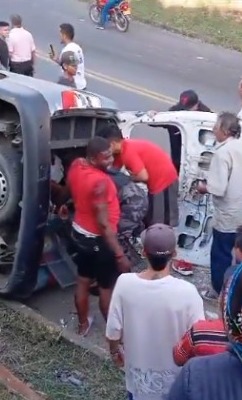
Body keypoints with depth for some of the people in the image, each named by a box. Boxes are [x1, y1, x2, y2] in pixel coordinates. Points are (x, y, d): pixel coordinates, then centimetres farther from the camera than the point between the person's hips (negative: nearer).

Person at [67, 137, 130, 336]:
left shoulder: (76, 166, -6)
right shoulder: (99, 181, -32)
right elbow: (103, 223, -30)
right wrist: (120, 254, -25)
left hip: (79, 233, 8)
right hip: (98, 239, -8)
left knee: (83, 281, 23)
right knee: (107, 288, 11)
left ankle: (83, 323, 41)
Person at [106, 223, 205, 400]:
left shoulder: (125, 283, -23)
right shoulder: (186, 291, -29)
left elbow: (114, 329, -11)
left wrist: (115, 351, 10)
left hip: (138, 369, 2)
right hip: (173, 375, -2)